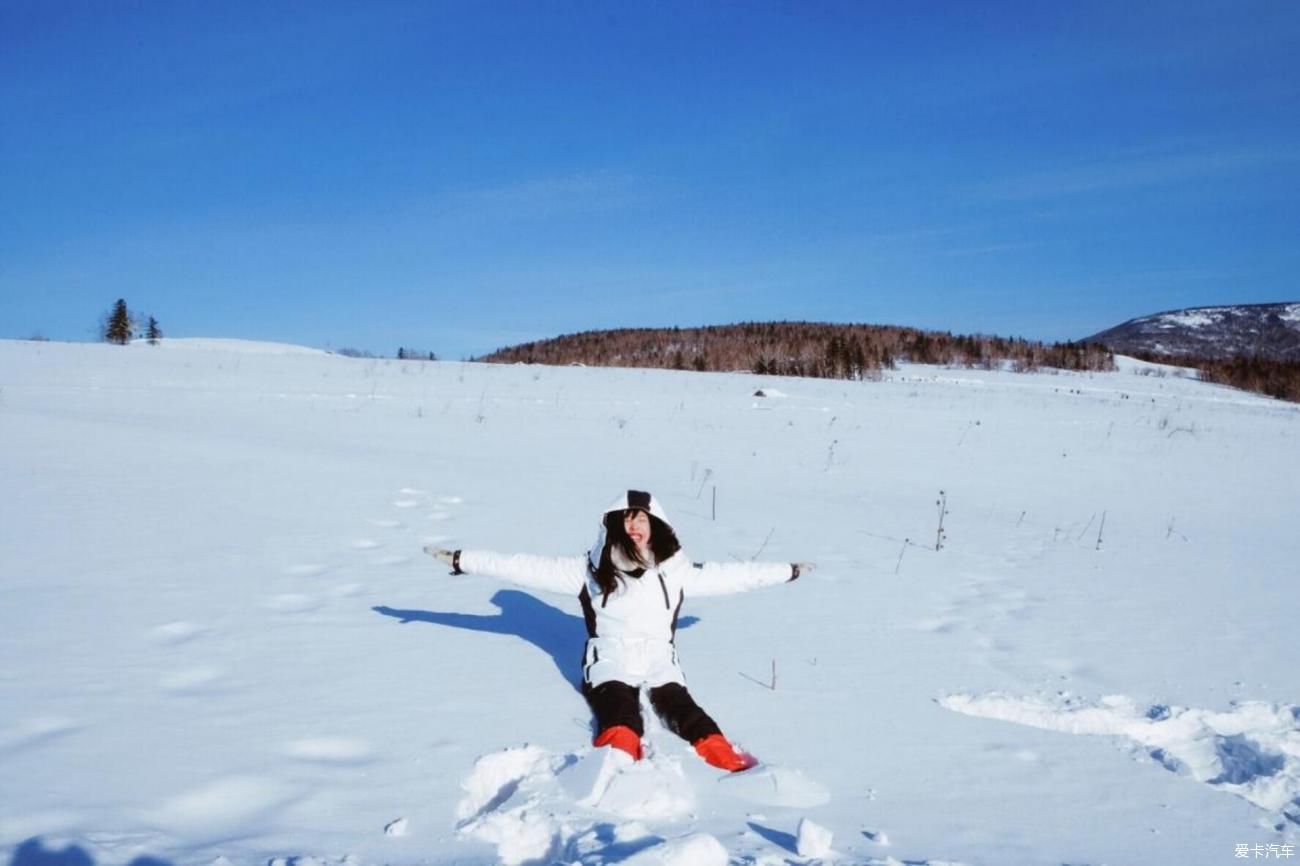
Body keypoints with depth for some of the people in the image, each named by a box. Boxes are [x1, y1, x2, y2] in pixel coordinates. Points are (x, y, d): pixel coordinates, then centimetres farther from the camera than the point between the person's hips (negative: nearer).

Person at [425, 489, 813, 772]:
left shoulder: (676, 569, 8)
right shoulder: (592, 569, 2)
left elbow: (728, 574, 14)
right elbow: (529, 568, -1)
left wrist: (788, 570, 17)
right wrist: (462, 560, -6)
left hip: (660, 660, 2)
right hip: (611, 661, -2)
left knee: (678, 703, -28)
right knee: (620, 712, -32)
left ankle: (728, 759, -49)